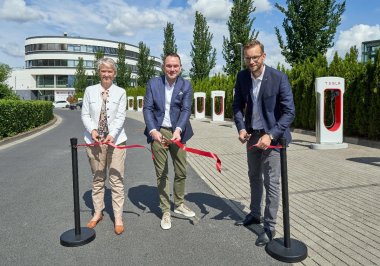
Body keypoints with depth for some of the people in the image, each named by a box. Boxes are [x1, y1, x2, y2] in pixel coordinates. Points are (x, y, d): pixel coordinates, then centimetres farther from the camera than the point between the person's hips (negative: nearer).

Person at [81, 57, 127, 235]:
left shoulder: (120, 92, 2)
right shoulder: (90, 90, 5)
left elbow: (121, 117, -4)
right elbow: (85, 114, 3)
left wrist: (112, 134, -19)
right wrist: (92, 130, -15)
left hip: (115, 140, -1)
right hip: (94, 140, 2)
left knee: (117, 179, 1)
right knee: (97, 178, 12)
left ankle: (118, 217, 10)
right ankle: (97, 213, 26)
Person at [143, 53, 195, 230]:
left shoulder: (186, 86, 1)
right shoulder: (153, 83, 1)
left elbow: (186, 110, -8)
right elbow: (147, 109, -4)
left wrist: (178, 130, -25)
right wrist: (153, 131, -19)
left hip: (177, 132, 1)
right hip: (158, 132, -1)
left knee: (181, 171, 10)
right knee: (161, 173, 5)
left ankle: (179, 204, 32)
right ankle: (165, 211, 19)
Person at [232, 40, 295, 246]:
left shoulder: (279, 78, -17)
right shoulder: (242, 76, -4)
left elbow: (289, 112, -17)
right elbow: (237, 105, 5)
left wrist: (270, 135, -26)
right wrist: (241, 128, -10)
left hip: (273, 136, -5)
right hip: (252, 134, 5)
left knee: (271, 182, -1)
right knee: (254, 177, 19)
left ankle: (269, 227, 15)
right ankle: (255, 214, 38)